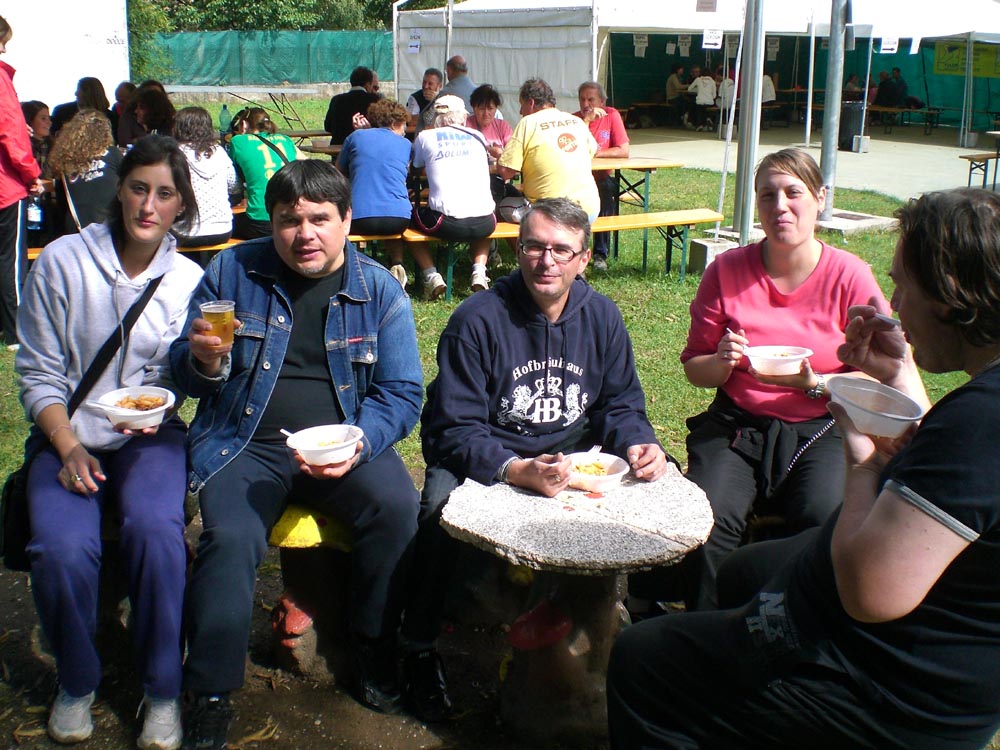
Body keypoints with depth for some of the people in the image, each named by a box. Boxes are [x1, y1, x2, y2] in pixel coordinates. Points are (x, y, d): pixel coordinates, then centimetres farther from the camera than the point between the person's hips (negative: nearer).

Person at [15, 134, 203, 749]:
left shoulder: (189, 280, 3)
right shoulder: (62, 262, -2)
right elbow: (38, 374, 0)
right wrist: (68, 448, -11)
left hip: (152, 438, 1)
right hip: (71, 437, 0)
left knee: (155, 529, -30)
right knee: (63, 549, -27)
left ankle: (163, 690, -9)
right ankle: (77, 683, 3)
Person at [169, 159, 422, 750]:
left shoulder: (379, 290, 4)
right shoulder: (233, 271, 6)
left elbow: (403, 392, 0)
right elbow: (184, 372, 12)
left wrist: (358, 443, -20)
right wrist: (205, 362, -15)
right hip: (247, 445, 0)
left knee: (398, 507, -27)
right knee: (231, 536, -28)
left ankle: (377, 652, -2)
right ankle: (212, 695, -7)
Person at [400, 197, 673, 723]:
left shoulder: (602, 317, 0)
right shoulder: (477, 320, -16)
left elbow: (621, 405, 8)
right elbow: (455, 430, -18)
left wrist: (639, 445, -17)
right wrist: (518, 471, -36)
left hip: (571, 457, 4)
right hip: (485, 461, -4)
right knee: (440, 507, -34)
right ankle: (420, 654, -11)